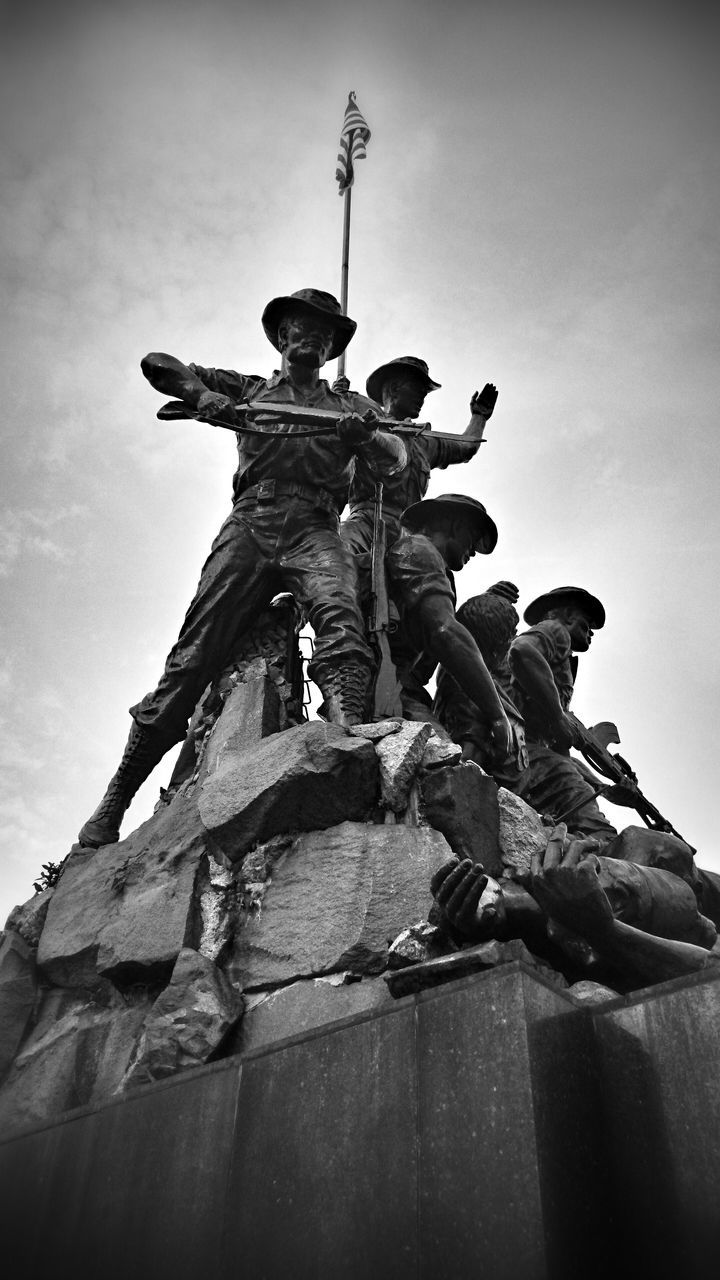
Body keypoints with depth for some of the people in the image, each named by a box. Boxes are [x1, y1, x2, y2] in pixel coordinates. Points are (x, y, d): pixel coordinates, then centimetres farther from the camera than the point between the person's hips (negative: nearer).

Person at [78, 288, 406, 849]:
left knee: (339, 610, -33)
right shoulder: (248, 389, 26)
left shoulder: (350, 405, 25)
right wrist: (199, 392, -1)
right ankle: (115, 800, -7)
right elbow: (158, 364, 22)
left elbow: (395, 461, 8)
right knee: (193, 656, -11)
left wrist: (366, 435, -17)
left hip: (315, 529, 1)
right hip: (251, 526, 0)